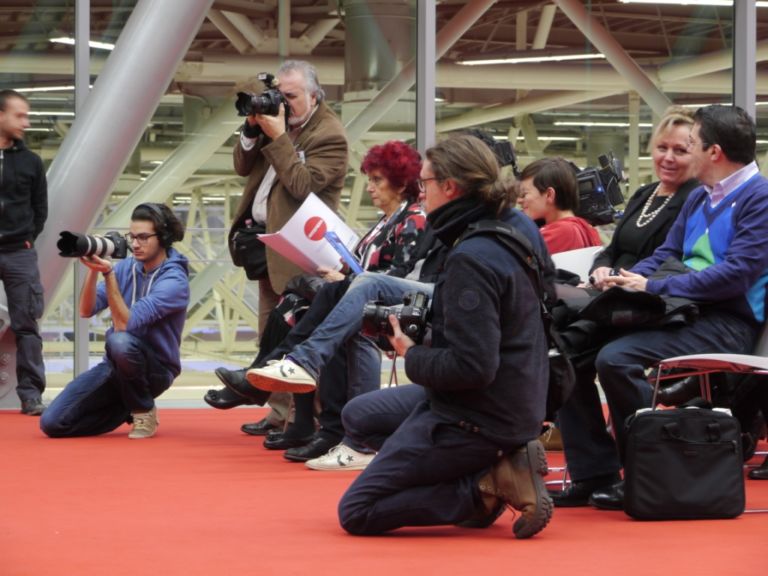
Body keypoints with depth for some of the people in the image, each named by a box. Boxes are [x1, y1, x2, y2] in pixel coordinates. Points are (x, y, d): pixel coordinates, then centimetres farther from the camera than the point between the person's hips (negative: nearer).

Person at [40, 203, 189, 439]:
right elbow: (86, 310, -6)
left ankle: (144, 412, -13)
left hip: (155, 369, -5)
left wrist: (108, 272, -29)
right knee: (52, 423, -11)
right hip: (116, 366, 5)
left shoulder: (174, 280, -17)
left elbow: (125, 324, -25)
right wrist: (93, 270, -21)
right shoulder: (126, 267, 2)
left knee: (120, 341, -40)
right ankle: (128, 408, 12)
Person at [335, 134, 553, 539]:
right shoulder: (518, 229, 5)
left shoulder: (470, 259, -24)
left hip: (478, 418, -10)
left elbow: (472, 367, -28)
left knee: (355, 513, -4)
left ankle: (487, 486, -10)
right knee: (359, 414, 27)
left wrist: (412, 355, -11)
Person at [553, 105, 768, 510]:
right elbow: (665, 257, 22)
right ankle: (594, 471, -5)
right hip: (683, 309, 9)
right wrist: (623, 282, 0)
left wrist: (653, 287, -17)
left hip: (728, 322, -9)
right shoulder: (699, 198, 19)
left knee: (616, 358, -28)